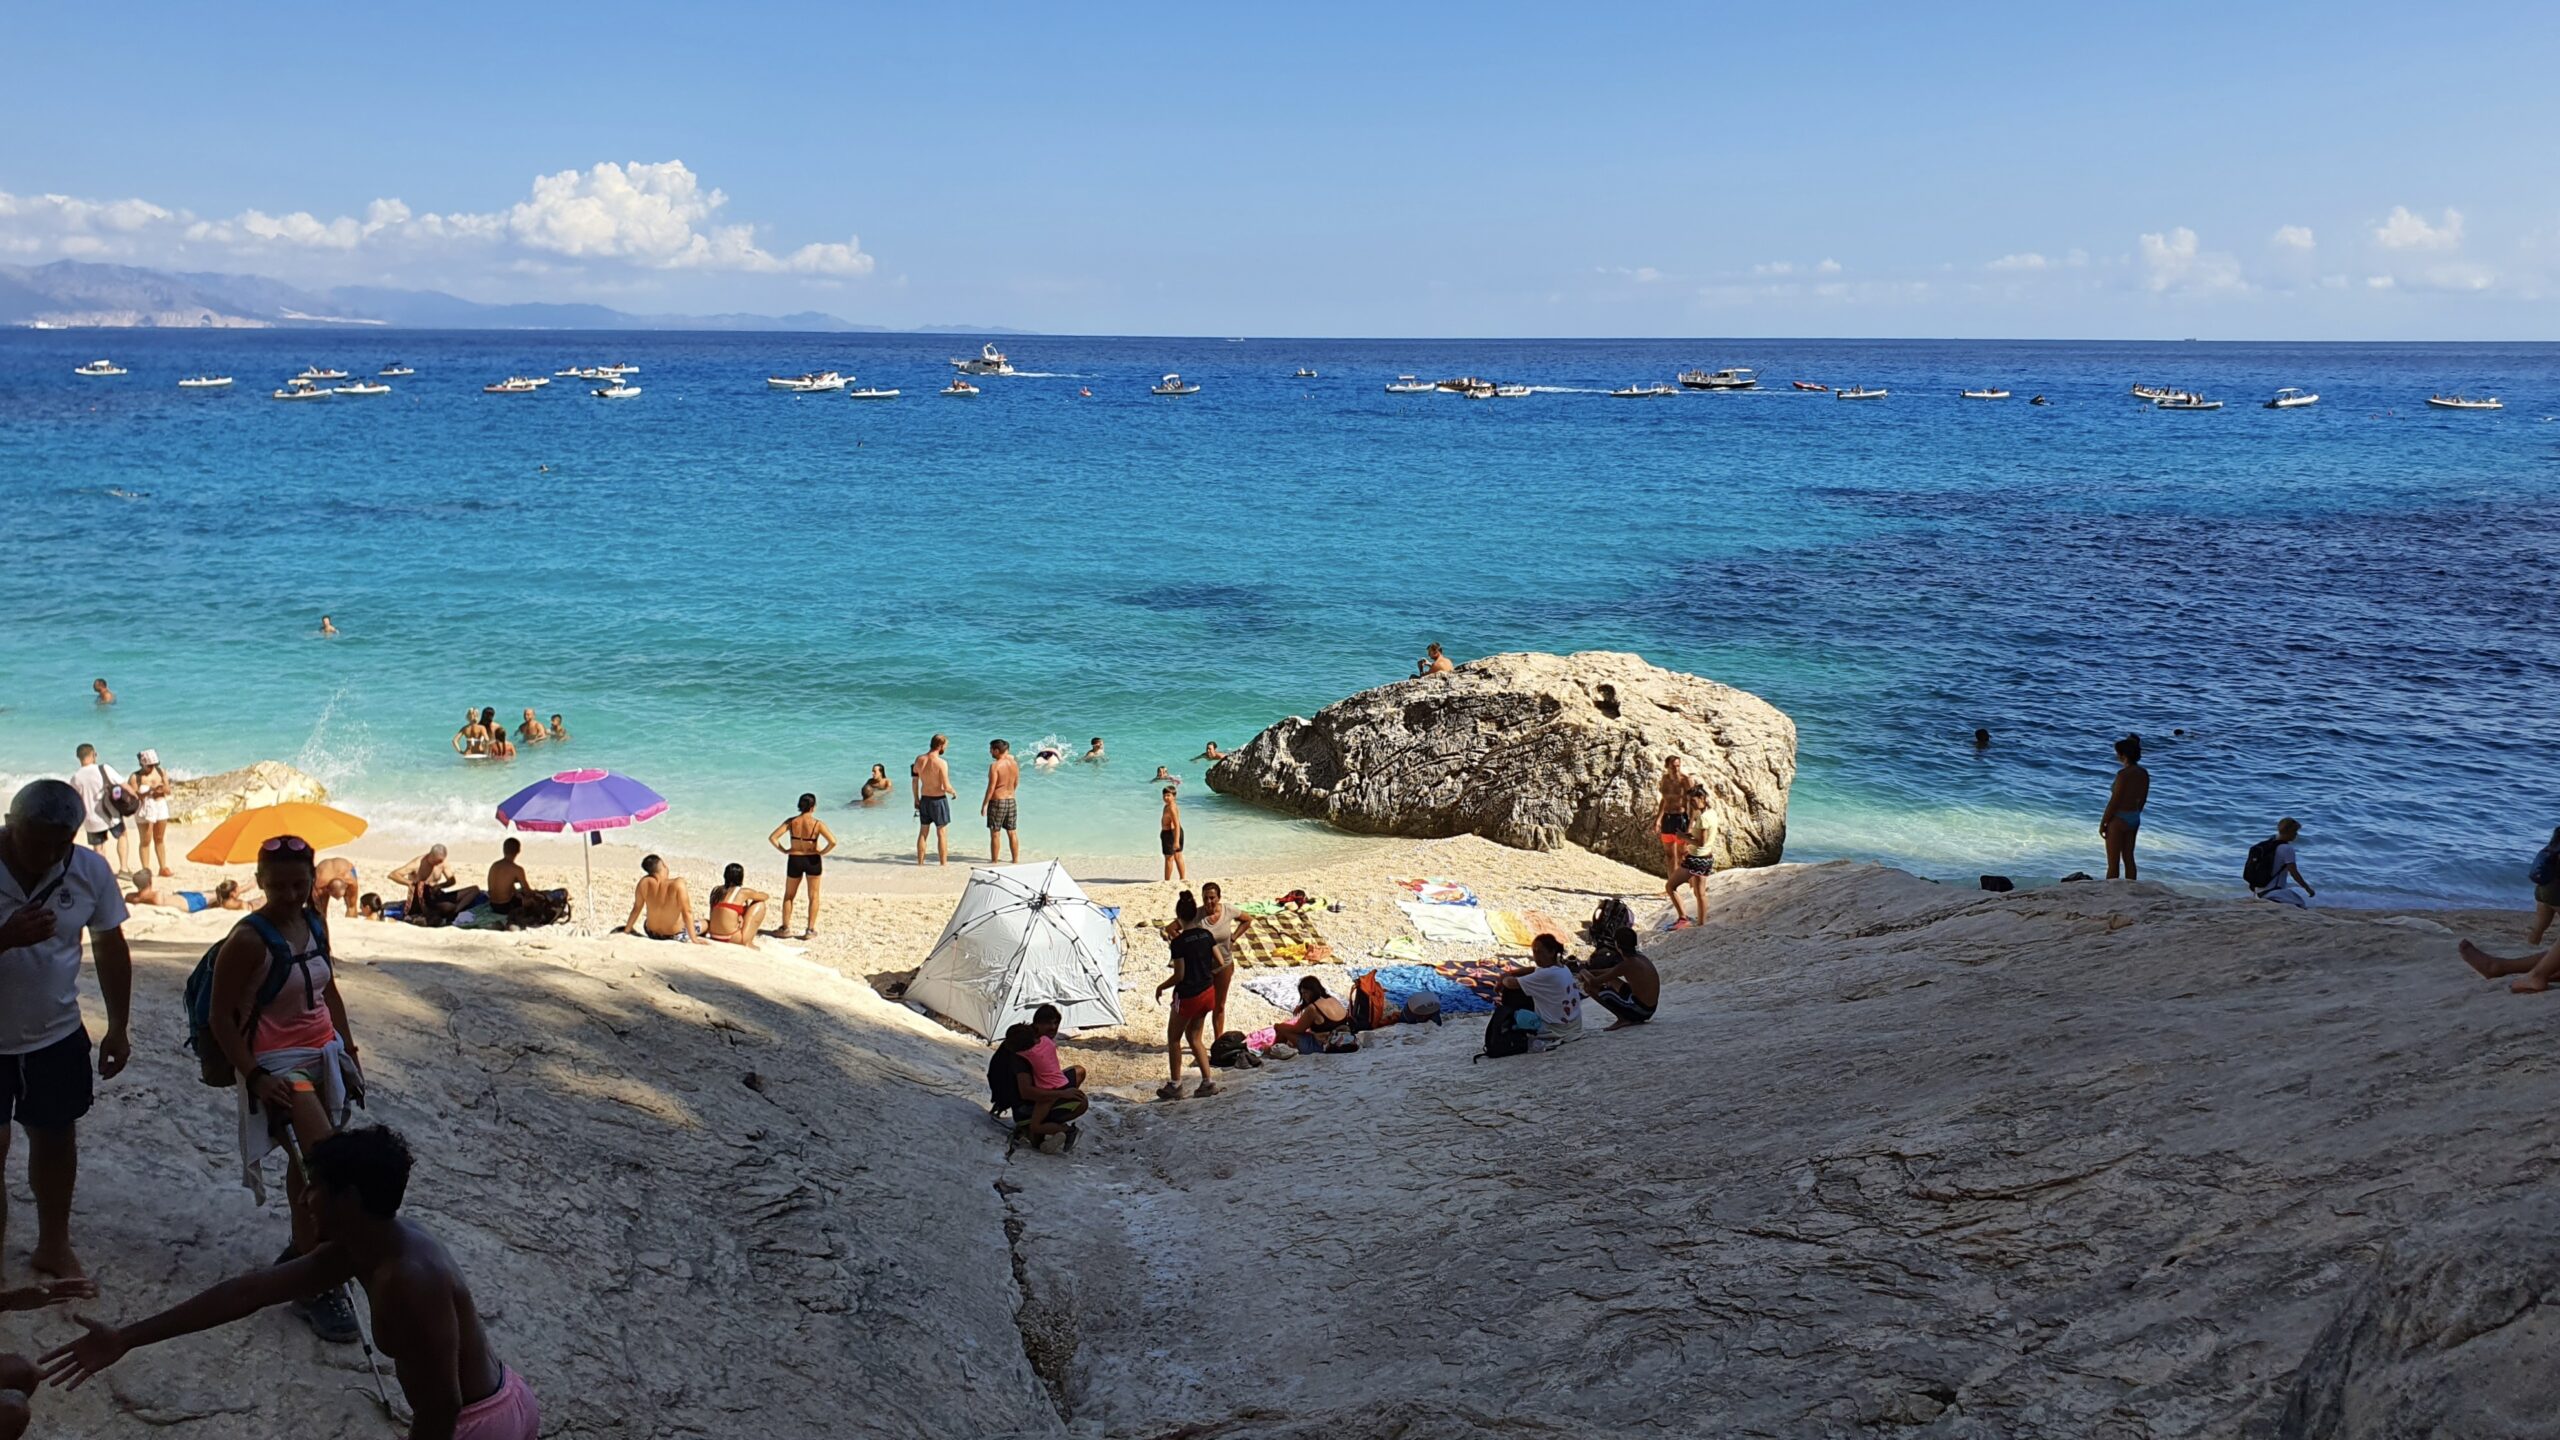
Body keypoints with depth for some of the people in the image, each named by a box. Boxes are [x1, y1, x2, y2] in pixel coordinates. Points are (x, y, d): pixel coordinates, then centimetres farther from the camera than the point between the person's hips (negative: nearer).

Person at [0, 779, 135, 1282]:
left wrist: (117, 1027, 4)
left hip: (57, 1036, 3)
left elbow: (111, 948, 2)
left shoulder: (90, 870, -11)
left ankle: (53, 1245, 33)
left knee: (55, 1139, 16)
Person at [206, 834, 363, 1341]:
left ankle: (301, 1249, 37)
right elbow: (221, 1017, -15)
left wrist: (348, 1047, 17)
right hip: (278, 1065, -7)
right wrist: (254, 1077, -19)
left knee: (308, 1160, 19)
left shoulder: (315, 923, 3)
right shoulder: (249, 939, -18)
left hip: (323, 1054, 7)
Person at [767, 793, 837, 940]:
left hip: (794, 860, 1)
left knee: (789, 895, 19)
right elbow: (832, 842, -24)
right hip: (813, 860, -1)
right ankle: (810, 929, 13)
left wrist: (784, 850, -3)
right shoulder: (818, 824, -14)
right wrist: (822, 852, -8)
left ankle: (785, 927, 23)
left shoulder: (791, 822, -9)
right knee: (813, 896, 13)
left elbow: (772, 838, -13)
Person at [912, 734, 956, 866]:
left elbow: (914, 781, 7)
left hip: (924, 799, 5)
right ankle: (943, 864, 8)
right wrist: (953, 792, 2)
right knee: (942, 834, 4)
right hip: (939, 800, -5)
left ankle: (920, 863, 22)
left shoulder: (919, 760, -2)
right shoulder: (941, 763, -20)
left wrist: (916, 799, 18)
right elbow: (946, 787, -20)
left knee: (923, 832, 16)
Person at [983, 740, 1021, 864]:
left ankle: (994, 861, 8)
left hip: (997, 801, -6)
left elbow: (991, 787, -18)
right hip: (1011, 800, 6)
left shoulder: (995, 765, -17)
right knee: (1011, 832, 14)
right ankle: (1016, 859, 18)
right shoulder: (1014, 764, 3)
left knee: (995, 833, 3)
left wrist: (984, 804, -13)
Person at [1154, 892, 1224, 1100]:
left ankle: (1175, 1085, 17)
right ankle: (1208, 1081, 14)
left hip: (1188, 995, -6)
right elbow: (1219, 963, 2)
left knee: (1173, 1038, 13)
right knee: (1194, 1036, 20)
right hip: (1208, 992, 6)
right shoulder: (1206, 935, -1)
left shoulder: (1179, 942, -19)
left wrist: (1161, 987, -1)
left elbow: (1179, 976, -17)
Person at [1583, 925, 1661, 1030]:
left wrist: (1584, 972, 6)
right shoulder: (1640, 957, 6)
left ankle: (1623, 1019, -8)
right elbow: (1614, 971, 23)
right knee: (1610, 981, 24)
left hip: (1639, 1011, -9)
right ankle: (1627, 1018, 12)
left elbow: (1594, 982, -15)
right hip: (1649, 1009, 9)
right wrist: (1591, 972, 20)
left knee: (1591, 987, -9)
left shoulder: (1626, 965, -19)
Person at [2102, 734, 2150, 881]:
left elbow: (2114, 801, -19)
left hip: (2119, 820, -8)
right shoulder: (2144, 773, 1)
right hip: (2135, 819, 8)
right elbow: (2143, 799, 11)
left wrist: (2103, 823, -11)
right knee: (2128, 858, 18)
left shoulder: (2123, 774, -22)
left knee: (2113, 862, 3)